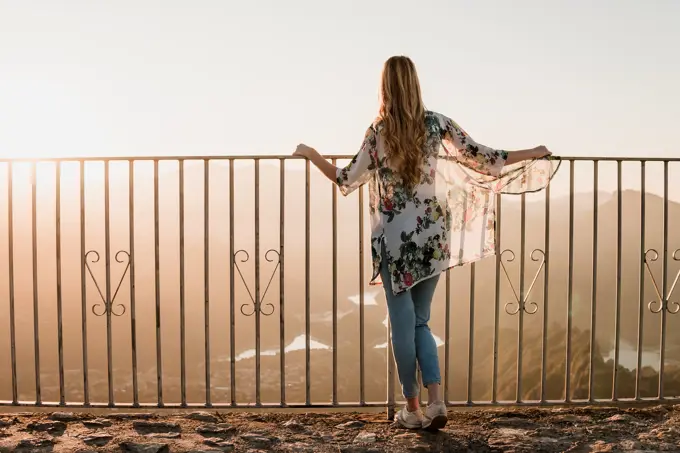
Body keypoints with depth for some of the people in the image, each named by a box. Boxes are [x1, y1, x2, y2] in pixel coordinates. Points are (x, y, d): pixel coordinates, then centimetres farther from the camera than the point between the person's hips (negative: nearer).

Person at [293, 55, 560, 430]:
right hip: (433, 237, 3)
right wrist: (533, 154, 15)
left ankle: (413, 409, 14)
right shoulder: (437, 124, -1)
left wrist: (311, 154, 12)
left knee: (403, 325, 6)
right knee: (420, 321, 15)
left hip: (394, 240, -3)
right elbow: (483, 160, 1)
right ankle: (435, 401, 2)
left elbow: (347, 181, -2)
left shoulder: (378, 132, -6)